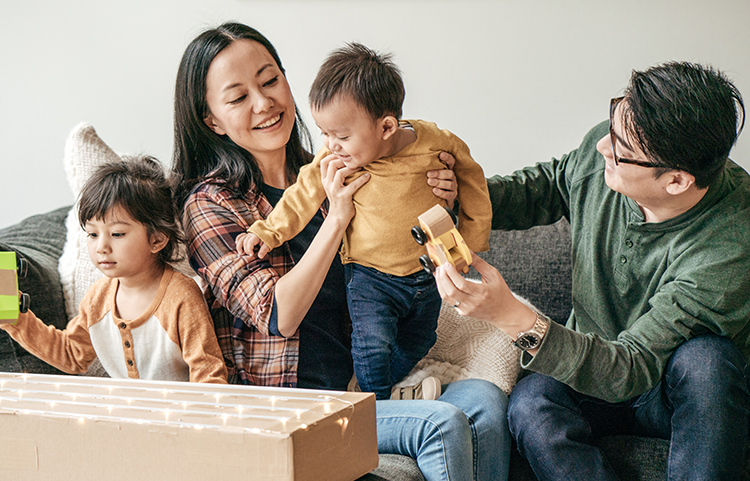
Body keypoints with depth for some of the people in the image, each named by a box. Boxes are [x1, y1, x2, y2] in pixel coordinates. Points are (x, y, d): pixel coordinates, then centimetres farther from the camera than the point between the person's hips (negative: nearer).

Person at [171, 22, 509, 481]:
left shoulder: (324, 179, 11)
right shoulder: (210, 205, -4)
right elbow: (278, 318, -15)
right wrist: (335, 218, -21)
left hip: (359, 386, 5)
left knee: (484, 400, -20)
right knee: (443, 424, -25)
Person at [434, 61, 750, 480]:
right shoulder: (600, 151, -16)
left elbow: (629, 372, -33)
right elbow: (545, 188, 7)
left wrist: (511, 317, -43)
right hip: (593, 357, 4)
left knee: (705, 357, -38)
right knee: (531, 403, -29)